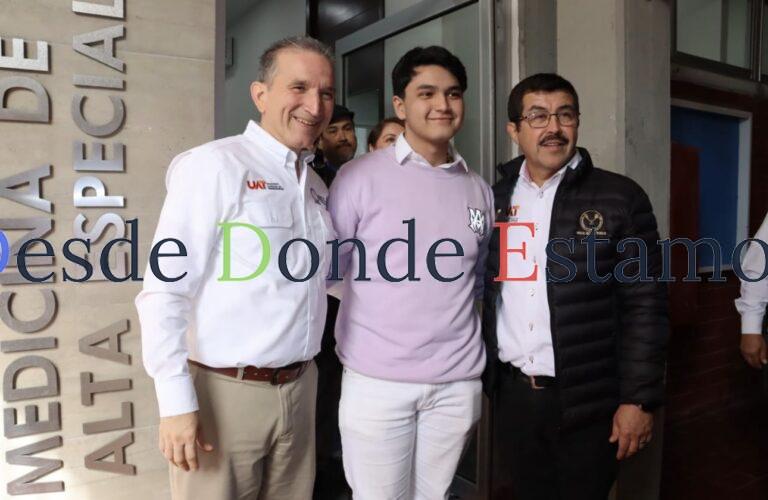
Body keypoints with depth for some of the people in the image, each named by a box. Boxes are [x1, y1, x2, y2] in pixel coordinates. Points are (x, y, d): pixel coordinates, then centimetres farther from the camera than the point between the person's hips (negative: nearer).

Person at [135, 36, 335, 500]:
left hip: (299, 388, 7)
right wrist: (177, 403, -17)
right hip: (224, 391, -6)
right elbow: (164, 291, -15)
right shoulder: (213, 165, -11)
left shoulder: (317, 186, 11)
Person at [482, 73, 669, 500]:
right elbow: (486, 294, 9)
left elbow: (645, 306, -8)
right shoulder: (495, 200, 4)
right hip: (513, 393, 4)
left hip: (588, 400, -3)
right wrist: (480, 376, 6)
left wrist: (639, 399, -10)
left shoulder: (619, 198, -7)